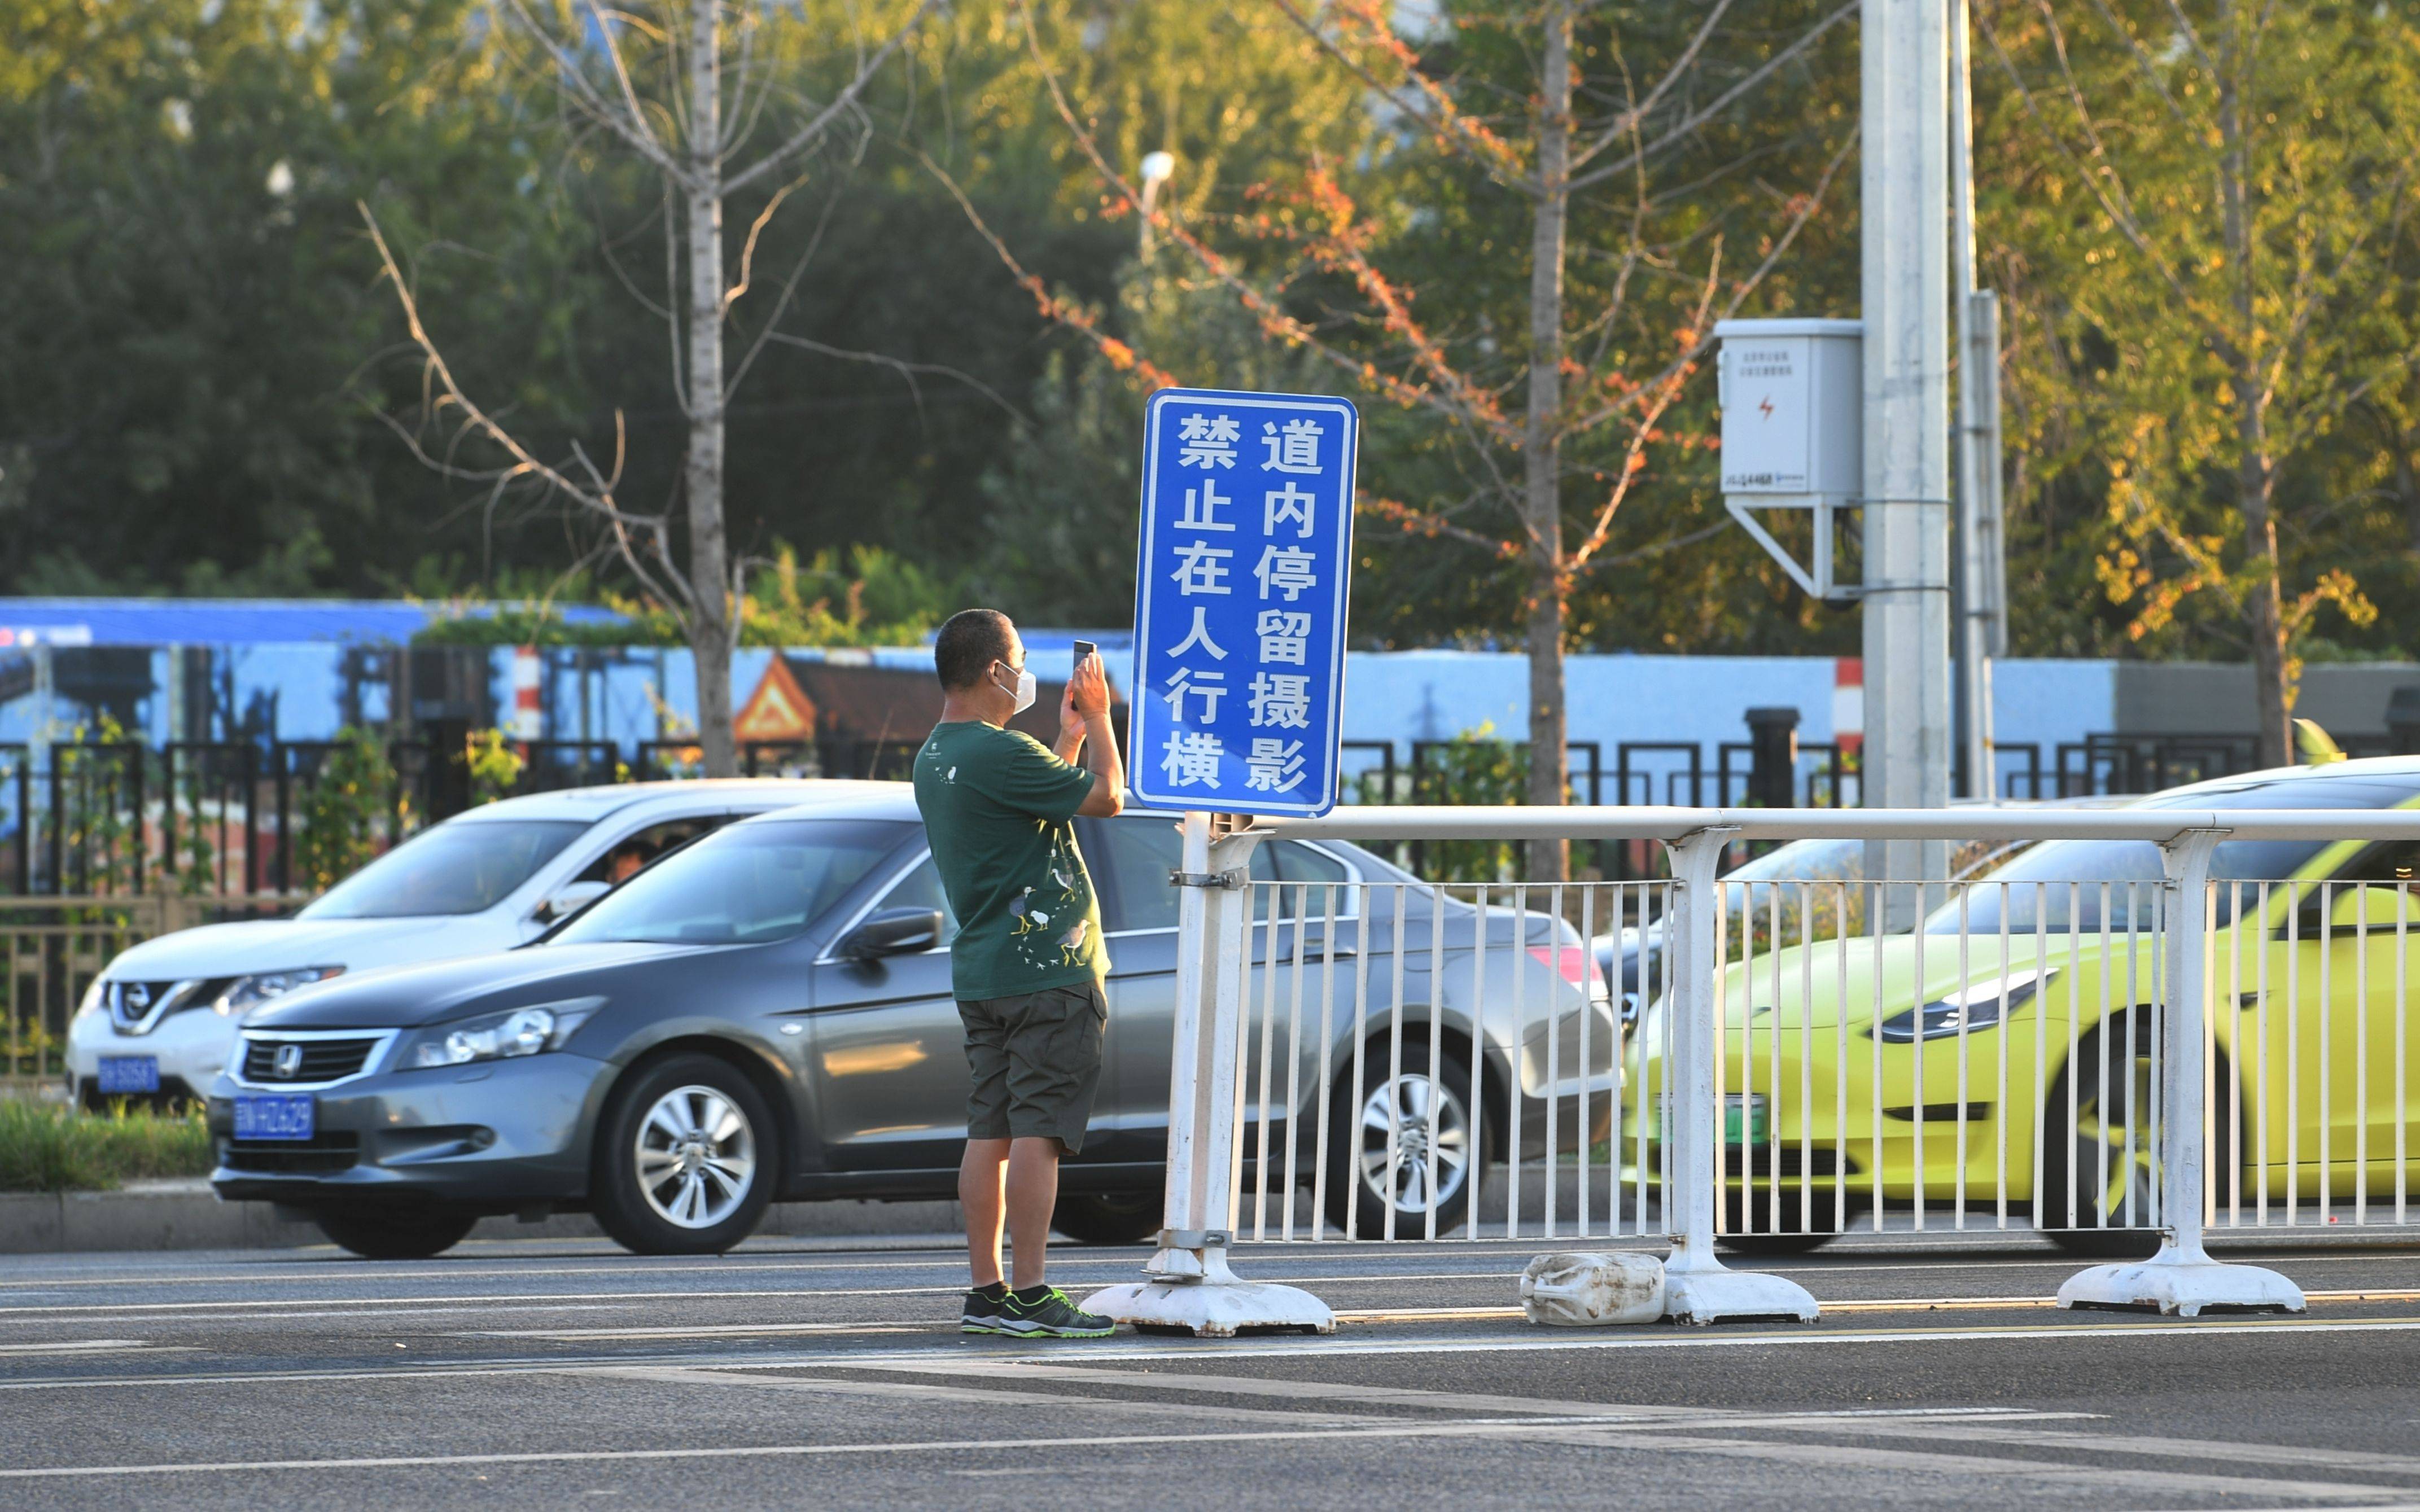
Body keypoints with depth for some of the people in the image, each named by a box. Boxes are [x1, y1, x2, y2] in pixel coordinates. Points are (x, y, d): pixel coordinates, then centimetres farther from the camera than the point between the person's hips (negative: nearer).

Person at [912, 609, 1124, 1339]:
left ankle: (986, 1292, 10)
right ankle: (1029, 1296, -10)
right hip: (1046, 971, -9)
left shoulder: (936, 758, 13)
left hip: (982, 972, 9)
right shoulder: (997, 753, -18)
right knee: (1037, 1132, -8)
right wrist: (1097, 719, 0)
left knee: (991, 1133, 9)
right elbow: (1105, 797, -12)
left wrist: (1070, 735, 24)